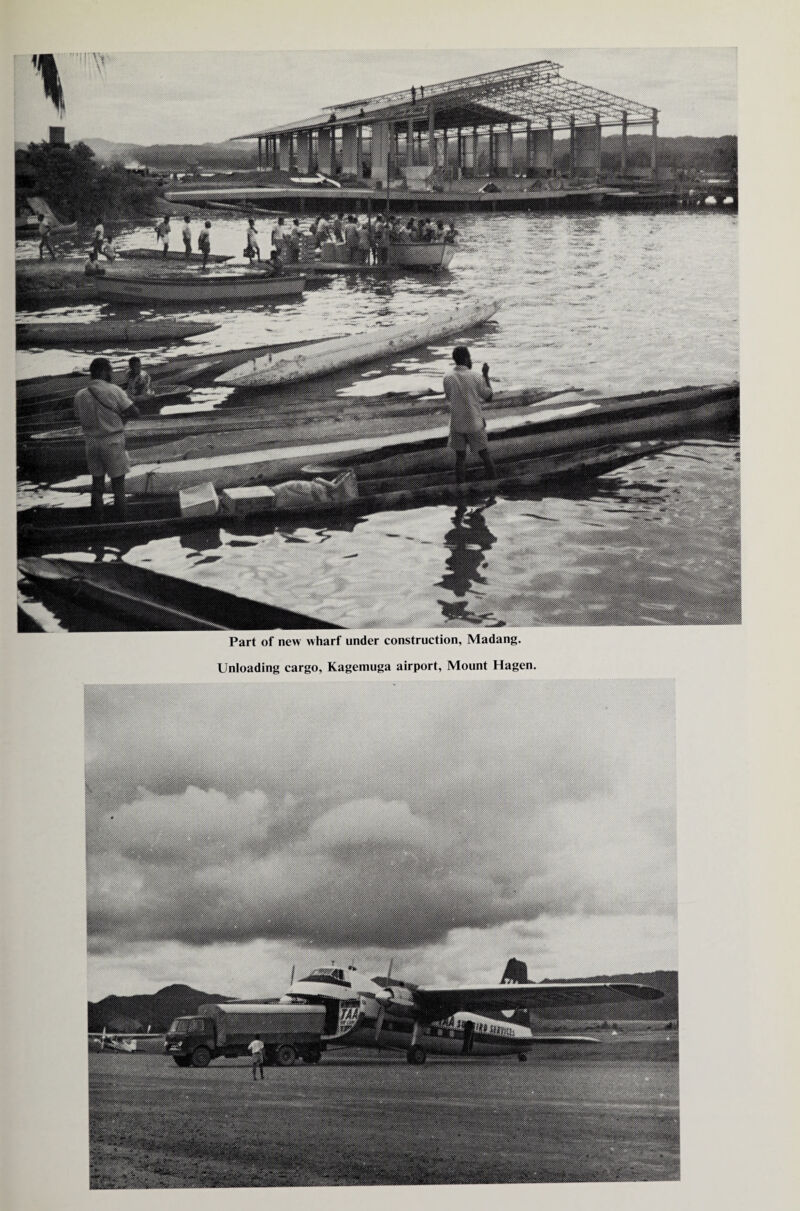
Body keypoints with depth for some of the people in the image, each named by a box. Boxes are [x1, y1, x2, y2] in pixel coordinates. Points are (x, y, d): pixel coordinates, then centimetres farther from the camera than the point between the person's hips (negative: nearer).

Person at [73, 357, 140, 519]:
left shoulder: (80, 396, 1)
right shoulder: (113, 391, -12)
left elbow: (80, 420, 10)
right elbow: (134, 412, -9)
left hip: (91, 443, 4)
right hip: (113, 442, -4)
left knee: (97, 486, 12)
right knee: (118, 486, 3)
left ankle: (99, 524, 14)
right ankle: (122, 524, 6)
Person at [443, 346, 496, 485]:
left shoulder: (448, 378, -6)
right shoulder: (475, 376, -13)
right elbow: (488, 397, -2)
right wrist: (486, 374, 3)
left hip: (457, 424, 2)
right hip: (475, 423, -2)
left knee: (460, 456, 9)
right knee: (484, 454, 12)